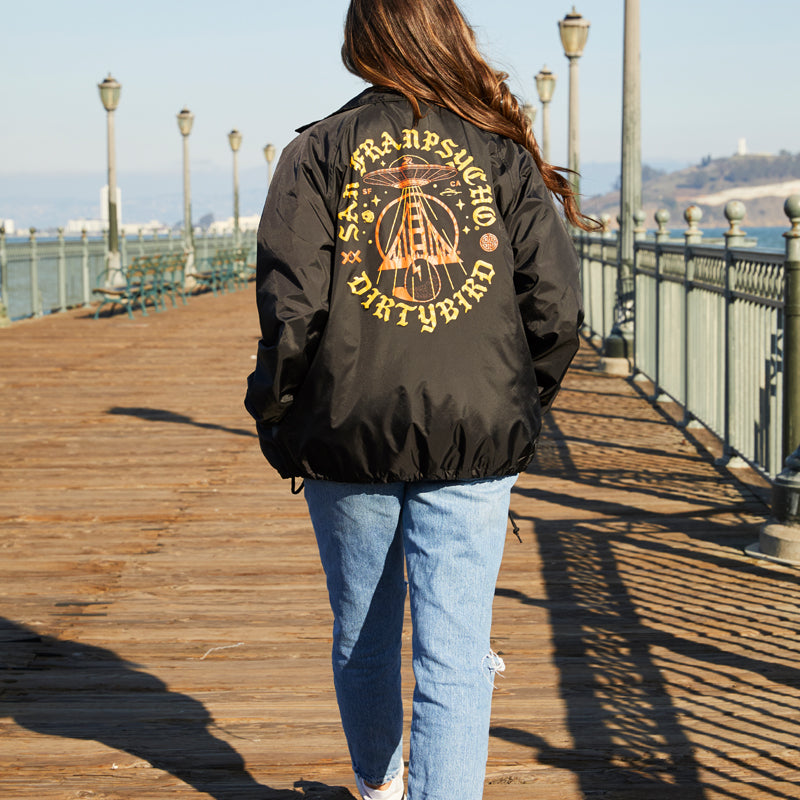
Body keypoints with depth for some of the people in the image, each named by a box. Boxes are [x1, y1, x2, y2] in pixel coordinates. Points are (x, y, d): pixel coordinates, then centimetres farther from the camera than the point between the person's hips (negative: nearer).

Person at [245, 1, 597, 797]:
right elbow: (555, 307, -3)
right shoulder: (502, 156, 3)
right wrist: (516, 404, 12)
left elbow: (291, 304, -9)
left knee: (363, 635, 20)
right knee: (455, 657, 1)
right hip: (473, 439, -1)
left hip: (346, 434, 1)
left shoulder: (317, 152, 0)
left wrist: (277, 415, 3)